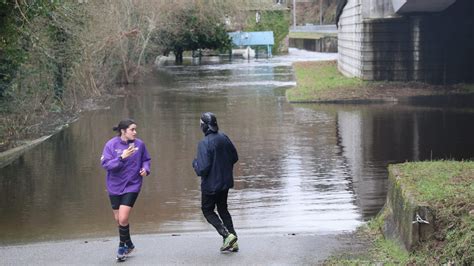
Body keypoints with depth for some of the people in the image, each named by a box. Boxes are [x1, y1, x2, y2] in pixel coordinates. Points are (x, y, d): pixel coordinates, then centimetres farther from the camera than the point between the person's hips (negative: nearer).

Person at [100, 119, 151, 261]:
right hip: (115, 186, 1)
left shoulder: (139, 144, -7)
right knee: (118, 219, 12)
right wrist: (122, 157, -30)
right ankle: (129, 244, 35)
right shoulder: (111, 145, -12)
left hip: (132, 186, -1)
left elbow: (146, 160, 9)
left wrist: (145, 169, -11)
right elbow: (106, 164, -19)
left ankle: (122, 247, 10)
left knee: (123, 219, -12)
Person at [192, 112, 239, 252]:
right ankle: (232, 241, 18)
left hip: (211, 184, -7)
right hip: (226, 182, 7)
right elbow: (234, 157, 10)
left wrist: (195, 163, -5)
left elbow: (202, 168, -25)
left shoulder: (204, 143, -23)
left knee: (207, 210, 11)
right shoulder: (224, 138, -1)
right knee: (223, 209, 20)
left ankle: (227, 235, -5)